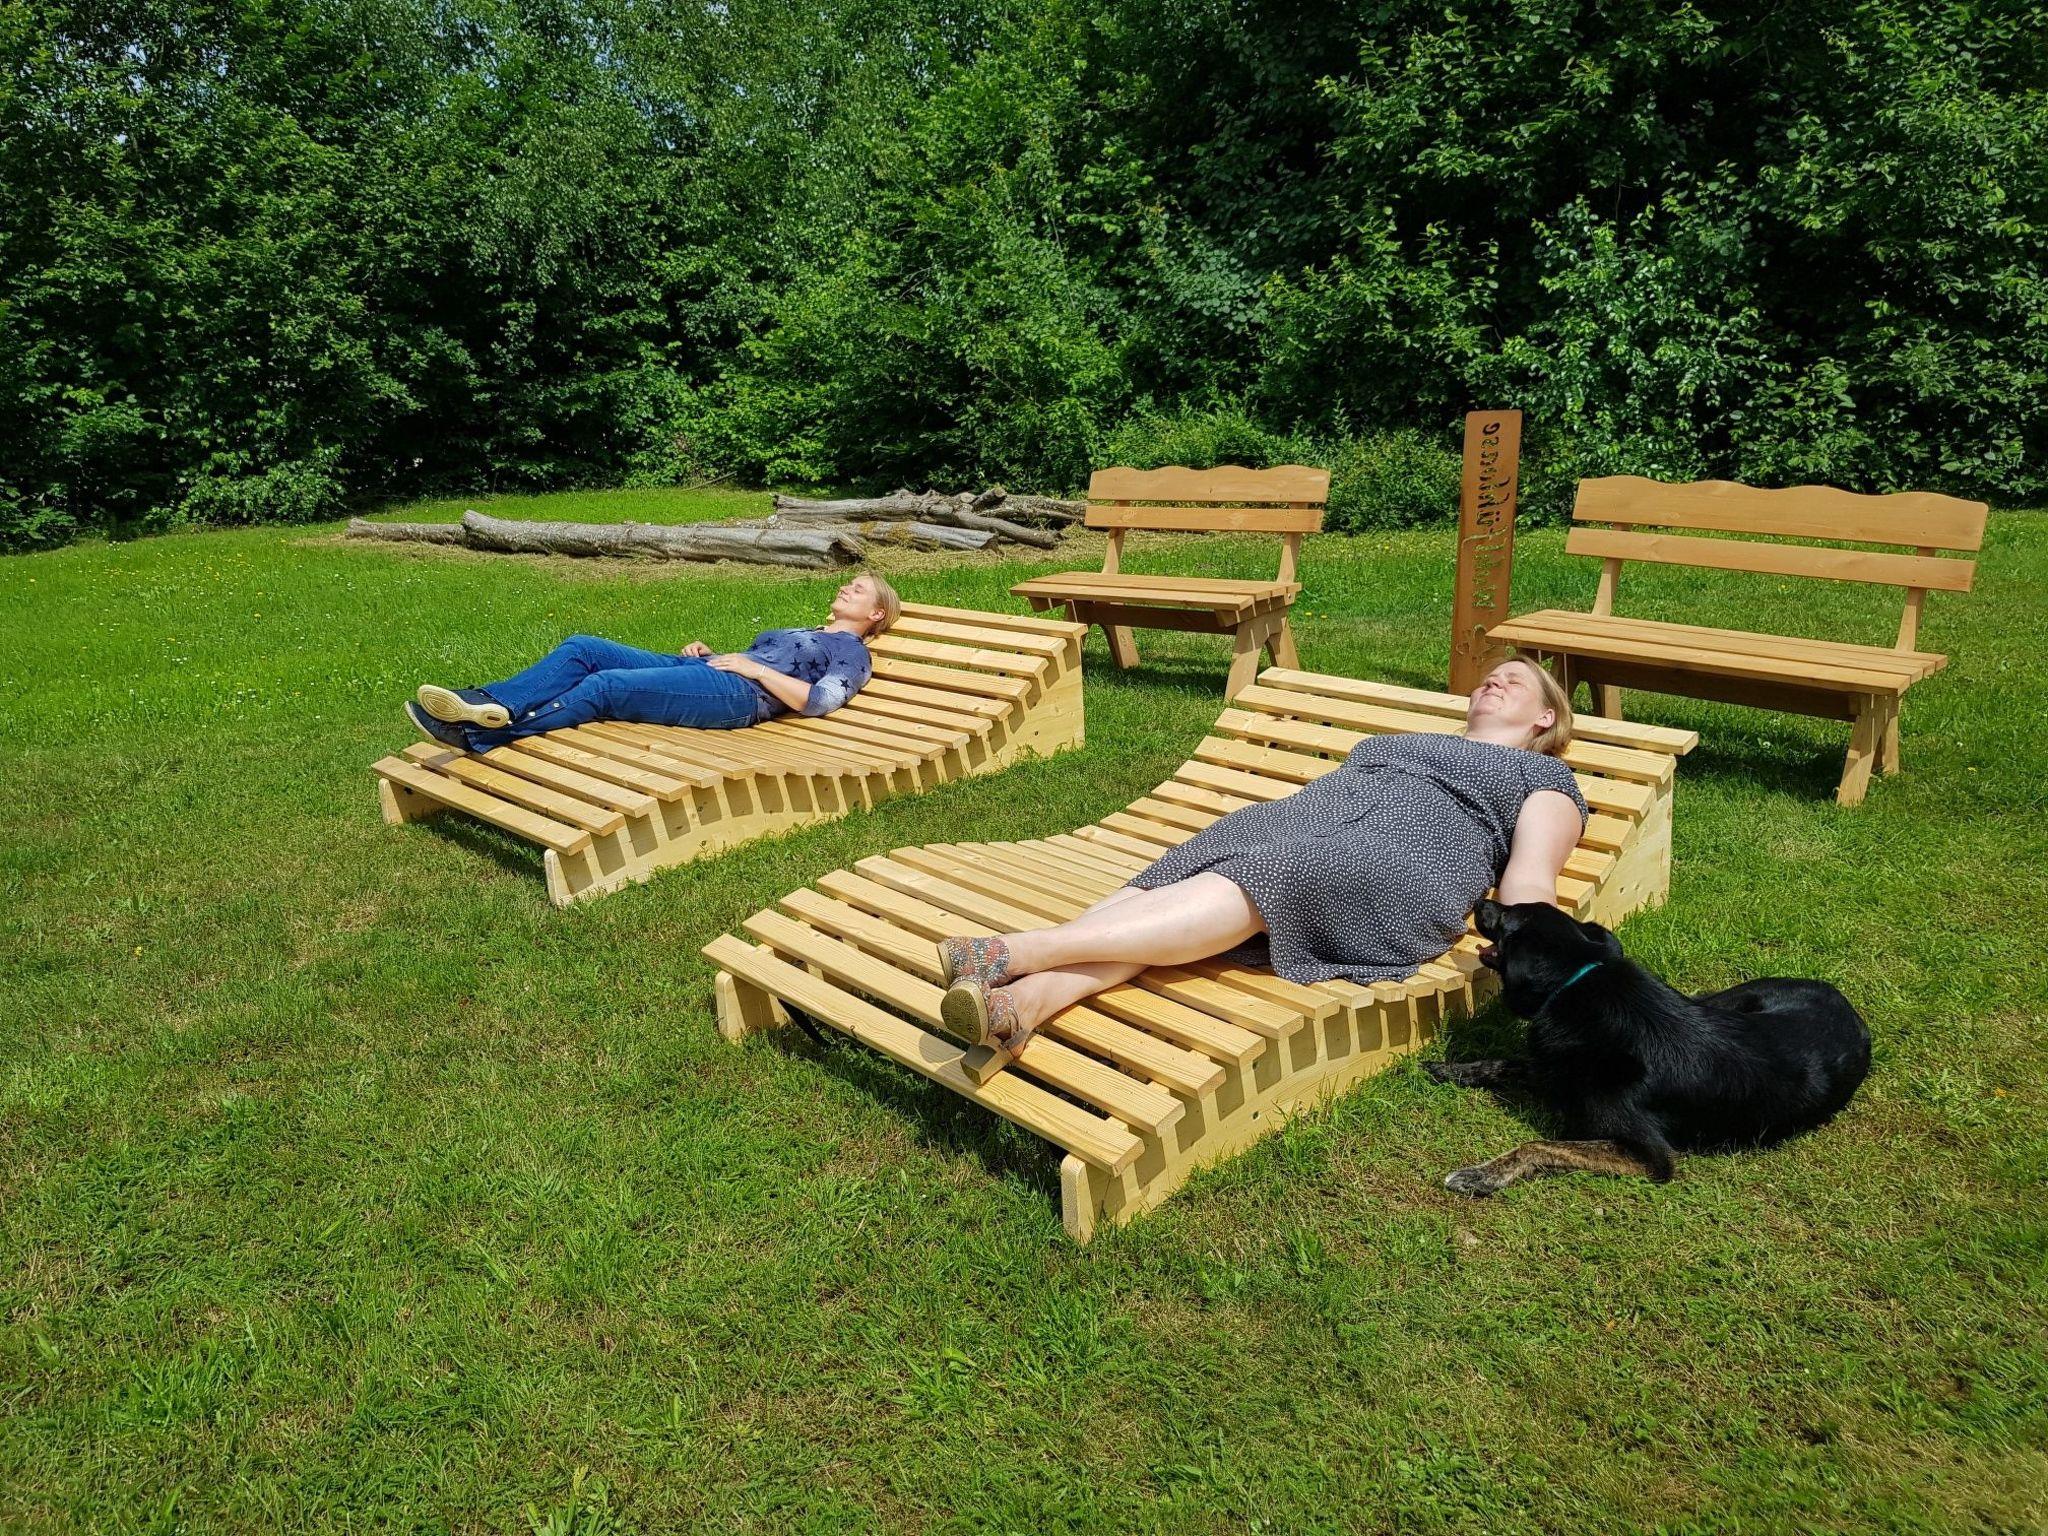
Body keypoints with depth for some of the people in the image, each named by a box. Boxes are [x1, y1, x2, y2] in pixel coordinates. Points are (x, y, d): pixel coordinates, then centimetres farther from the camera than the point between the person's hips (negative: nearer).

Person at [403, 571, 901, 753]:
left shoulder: (852, 652, 11)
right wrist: (704, 652, 14)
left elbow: (819, 702, -8)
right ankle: (491, 703, -26)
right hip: (703, 671, 9)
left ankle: (479, 735, -30)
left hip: (739, 696, -9)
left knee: (605, 686, -27)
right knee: (582, 648, -10)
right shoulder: (795, 634, 38)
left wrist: (755, 668, -8)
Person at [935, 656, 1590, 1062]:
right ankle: (1024, 999, -50)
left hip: (1402, 867, -5)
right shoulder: (1394, 741, 41)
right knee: (1191, 871, -27)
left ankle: (1018, 950, -50)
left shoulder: (1544, 778, 24)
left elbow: (1529, 886, 6)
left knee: (1252, 885, -34)